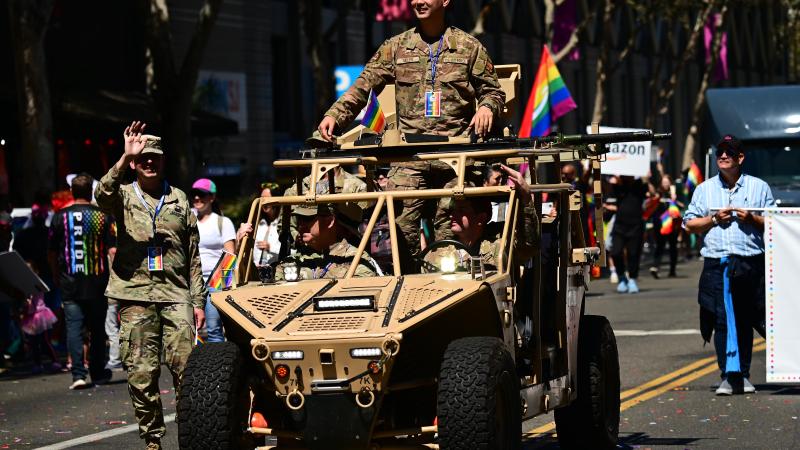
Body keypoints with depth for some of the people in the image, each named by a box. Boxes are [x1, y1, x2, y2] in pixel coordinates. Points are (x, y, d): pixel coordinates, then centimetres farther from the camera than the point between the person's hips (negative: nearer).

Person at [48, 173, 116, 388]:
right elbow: (112, 249, -7)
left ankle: (78, 374, -13)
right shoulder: (103, 216, -3)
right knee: (97, 328, 12)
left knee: (74, 327, -1)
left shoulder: (60, 217, 0)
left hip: (70, 283, 0)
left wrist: (57, 276, 19)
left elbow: (52, 252, 6)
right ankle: (98, 373, 20)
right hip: (97, 282, 0)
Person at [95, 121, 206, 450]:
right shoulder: (124, 195, 9)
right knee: (141, 374, -2)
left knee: (185, 367, -10)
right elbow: (103, 195, -18)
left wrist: (198, 301, 10)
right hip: (136, 296, -1)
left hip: (176, 296, 1)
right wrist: (125, 158, -30)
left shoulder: (179, 199, 15)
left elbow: (193, 256, 16)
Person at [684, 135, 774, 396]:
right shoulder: (704, 189, 14)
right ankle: (729, 376, -9)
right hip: (717, 264, 0)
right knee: (723, 321, -8)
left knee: (745, 322, 5)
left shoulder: (759, 187, 11)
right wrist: (714, 219, -3)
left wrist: (752, 219, -8)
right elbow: (689, 224, 12)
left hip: (751, 263, 0)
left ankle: (742, 375, 14)